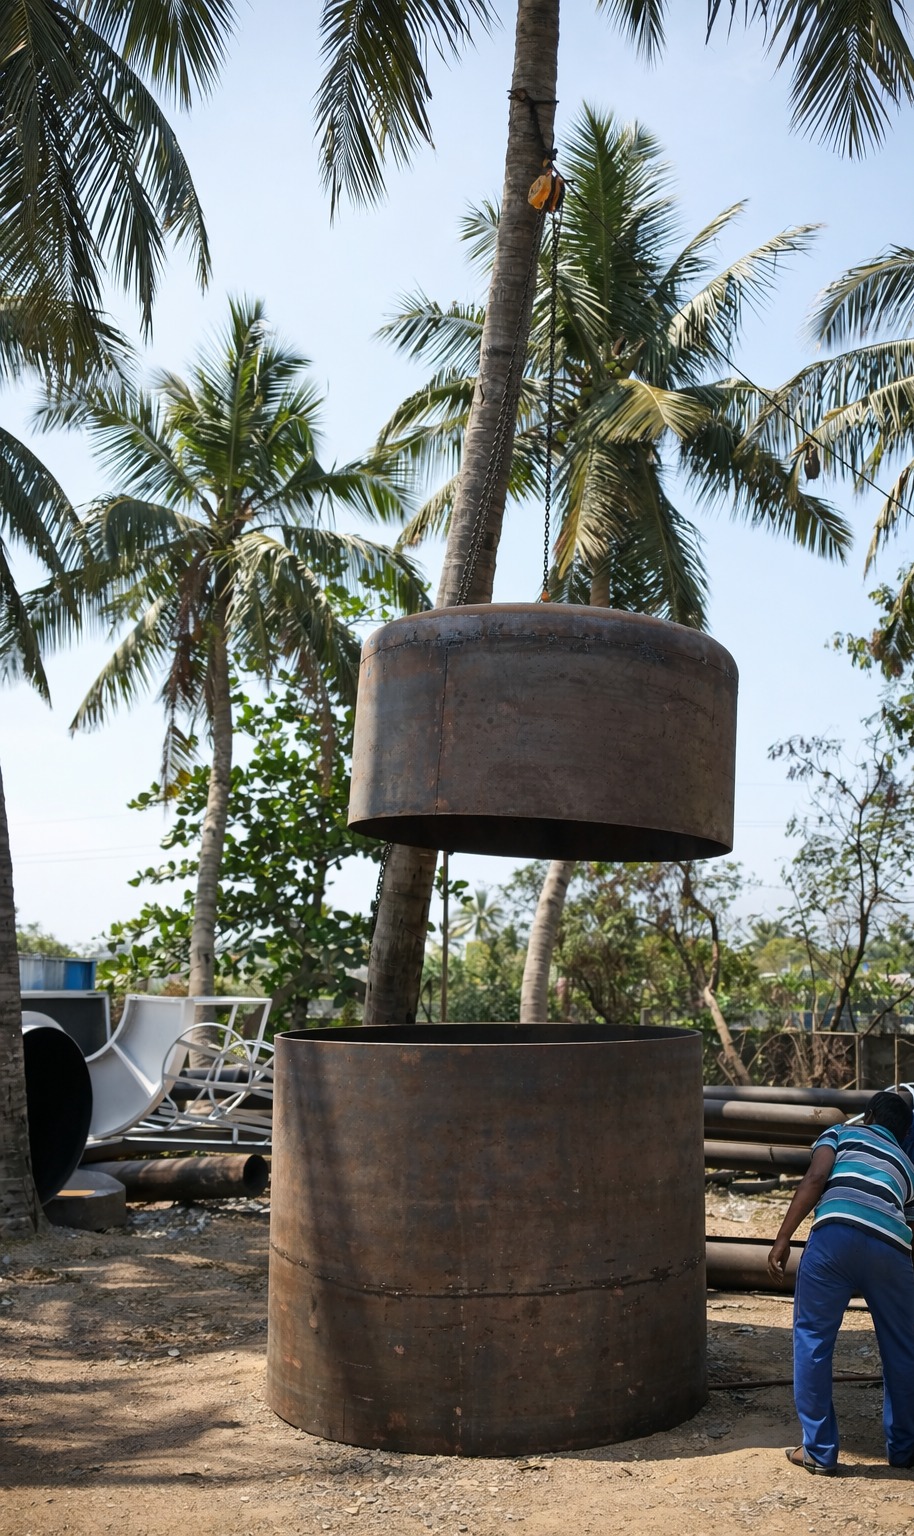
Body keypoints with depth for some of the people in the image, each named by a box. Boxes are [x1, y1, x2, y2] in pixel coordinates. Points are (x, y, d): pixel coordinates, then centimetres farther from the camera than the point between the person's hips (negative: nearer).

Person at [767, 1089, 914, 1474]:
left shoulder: (842, 1133, 25)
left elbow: (816, 1179, 5)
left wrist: (782, 1239, 1)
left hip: (836, 1231, -3)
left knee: (812, 1338, 11)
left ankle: (819, 1451, 16)